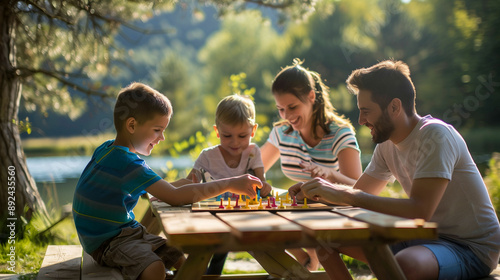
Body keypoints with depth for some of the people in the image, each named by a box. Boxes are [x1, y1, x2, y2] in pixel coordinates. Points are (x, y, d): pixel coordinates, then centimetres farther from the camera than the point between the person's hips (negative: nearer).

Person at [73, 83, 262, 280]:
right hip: (106, 242, -10)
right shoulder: (125, 162, -25)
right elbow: (175, 197, -31)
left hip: (125, 231, 10)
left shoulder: (108, 149, 7)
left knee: (179, 257, 5)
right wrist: (230, 184, -28)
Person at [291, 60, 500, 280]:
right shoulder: (387, 143, 5)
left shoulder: (435, 136, -21)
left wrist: (344, 195, -32)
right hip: (424, 236, 8)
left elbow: (420, 211, -31)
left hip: (471, 246, -7)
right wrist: (317, 192, -7)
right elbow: (360, 193, 13)